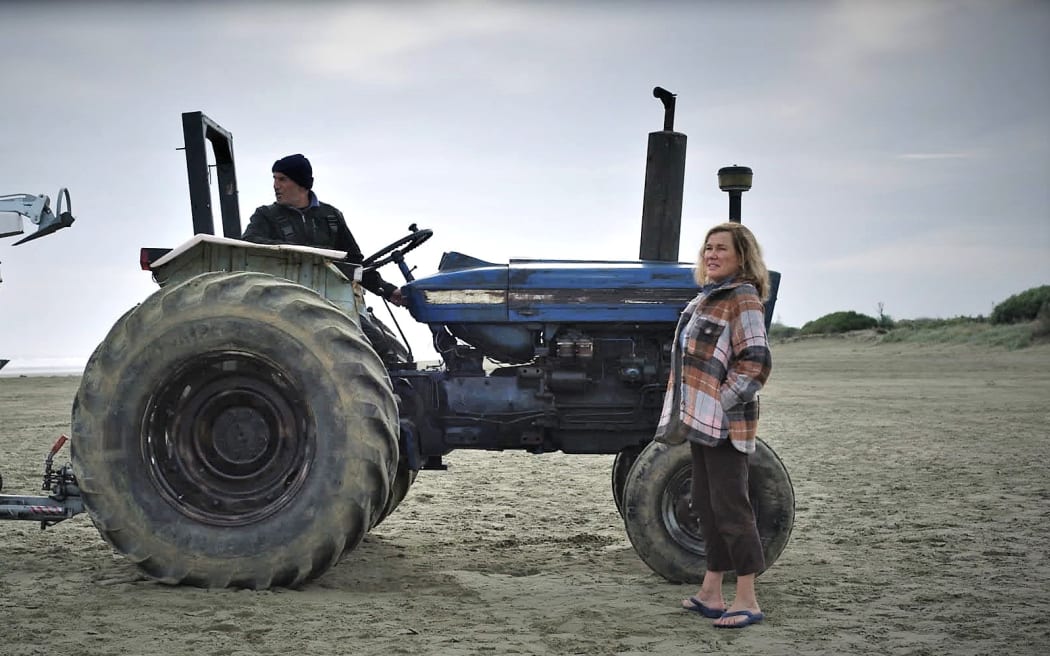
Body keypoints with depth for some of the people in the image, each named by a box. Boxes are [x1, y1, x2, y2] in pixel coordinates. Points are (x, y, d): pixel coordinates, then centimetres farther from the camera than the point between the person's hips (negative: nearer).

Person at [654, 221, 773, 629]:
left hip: (725, 423, -10)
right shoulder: (708, 298, 17)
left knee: (730, 507, -6)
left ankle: (747, 601, 0)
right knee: (706, 505, 13)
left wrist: (722, 404, -19)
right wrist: (692, 412, 17)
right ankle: (711, 594, 20)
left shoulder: (742, 298, -11)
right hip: (702, 422, 10)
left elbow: (757, 362, -18)